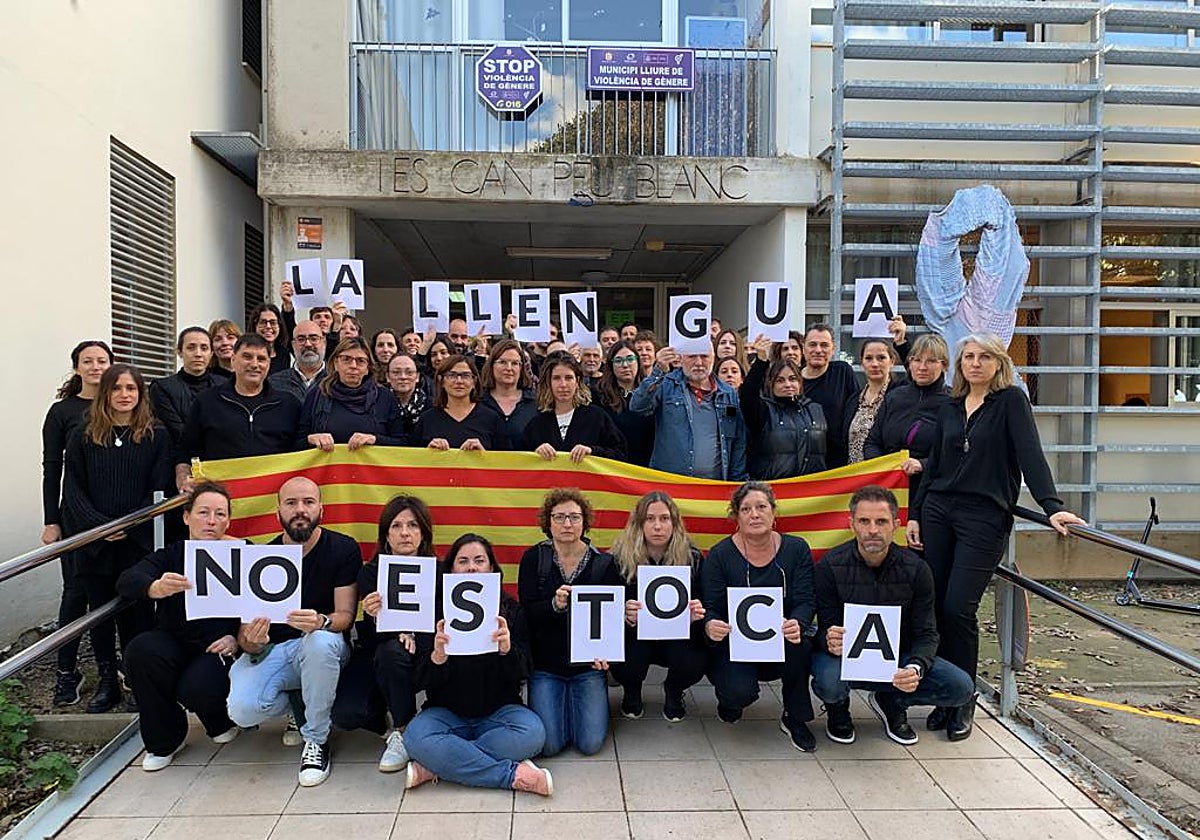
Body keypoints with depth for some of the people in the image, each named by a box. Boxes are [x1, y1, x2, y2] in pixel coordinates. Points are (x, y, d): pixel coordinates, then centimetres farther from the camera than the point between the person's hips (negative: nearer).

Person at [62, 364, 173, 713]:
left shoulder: (157, 436, 4)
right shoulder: (82, 437, 8)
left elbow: (159, 489, -1)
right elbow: (73, 490, 2)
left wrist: (129, 525, -13)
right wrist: (99, 525, -12)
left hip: (140, 542, -2)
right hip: (94, 543, 2)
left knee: (137, 612, 0)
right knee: (100, 612, 10)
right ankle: (107, 682, 21)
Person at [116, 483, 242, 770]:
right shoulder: (170, 556, 5)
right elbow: (126, 582, -15)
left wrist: (237, 639, -20)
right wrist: (155, 588, -39)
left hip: (219, 649, -3)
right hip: (175, 645, 3)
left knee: (197, 688, -32)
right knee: (140, 650, -29)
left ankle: (221, 722, 11)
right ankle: (164, 741, -5)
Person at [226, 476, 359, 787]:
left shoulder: (343, 549, -7)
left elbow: (346, 615, -12)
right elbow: (245, 632, -4)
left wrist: (321, 622, -37)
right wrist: (252, 641, -31)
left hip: (323, 647, -2)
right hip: (271, 650, 2)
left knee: (320, 641, -38)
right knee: (243, 711, -27)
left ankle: (316, 740, -16)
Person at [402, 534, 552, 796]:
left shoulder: (511, 610, 0)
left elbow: (522, 674, -6)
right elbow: (424, 680, -5)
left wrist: (507, 649, -27)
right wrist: (437, 656, -28)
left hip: (498, 712, 1)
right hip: (447, 712, 0)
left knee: (532, 732, -29)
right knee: (417, 737, -31)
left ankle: (435, 768, -20)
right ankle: (512, 774, -24)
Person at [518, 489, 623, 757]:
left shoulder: (604, 563, -1)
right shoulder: (533, 558, -2)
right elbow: (526, 612, -9)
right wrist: (554, 604, -30)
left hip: (587, 664, 0)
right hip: (545, 664, 0)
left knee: (591, 743, -8)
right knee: (548, 745, -10)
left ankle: (574, 699, 24)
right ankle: (558, 698, 22)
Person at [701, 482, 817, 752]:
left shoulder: (796, 549, -1)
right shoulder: (720, 555, -7)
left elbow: (806, 601, -7)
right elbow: (711, 607, -9)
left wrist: (797, 625, -31)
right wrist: (710, 625, -34)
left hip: (781, 645, 2)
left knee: (799, 644, -33)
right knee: (740, 692, -29)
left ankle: (794, 719, -5)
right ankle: (729, 699, 14)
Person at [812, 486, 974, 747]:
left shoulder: (916, 569, -8)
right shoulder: (830, 567, -15)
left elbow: (926, 634, -7)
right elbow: (825, 630, -12)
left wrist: (915, 669, -29)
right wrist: (831, 641, -38)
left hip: (896, 659, 3)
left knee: (961, 687, -17)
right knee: (830, 683, -37)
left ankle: (890, 702, 12)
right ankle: (838, 709, 5)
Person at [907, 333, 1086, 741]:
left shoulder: (1011, 401, 0)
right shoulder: (949, 408, 14)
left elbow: (1030, 454, -13)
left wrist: (1052, 505, -25)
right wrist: (914, 515, 11)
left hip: (985, 518, -5)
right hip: (938, 511, 5)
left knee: (959, 609, -9)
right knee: (933, 606, 2)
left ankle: (964, 703, 8)